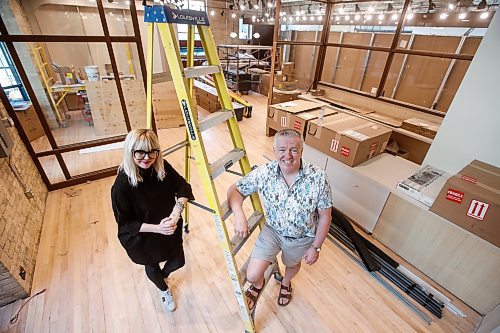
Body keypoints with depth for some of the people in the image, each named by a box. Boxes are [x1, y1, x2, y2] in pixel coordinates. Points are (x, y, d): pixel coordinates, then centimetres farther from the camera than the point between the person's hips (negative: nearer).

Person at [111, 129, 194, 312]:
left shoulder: (163, 167, -19)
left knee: (178, 261, 20)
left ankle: (163, 275, 60)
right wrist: (156, 228, -30)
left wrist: (177, 211, -28)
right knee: (152, 266, 25)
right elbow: (125, 223, -20)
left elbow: (183, 187, -12)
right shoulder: (122, 185, -29)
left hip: (170, 227, 3)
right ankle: (164, 290, 62)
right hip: (142, 237, -3)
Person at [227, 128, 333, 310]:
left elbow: (325, 216, -15)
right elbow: (235, 190, -15)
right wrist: (239, 215, -33)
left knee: (292, 264, 29)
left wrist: (316, 247, -8)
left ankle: (286, 283, 68)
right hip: (272, 230, 0)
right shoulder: (264, 172, -25)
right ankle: (258, 284, 38)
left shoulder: (318, 178, -28)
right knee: (252, 275, -3)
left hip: (302, 237, 0)